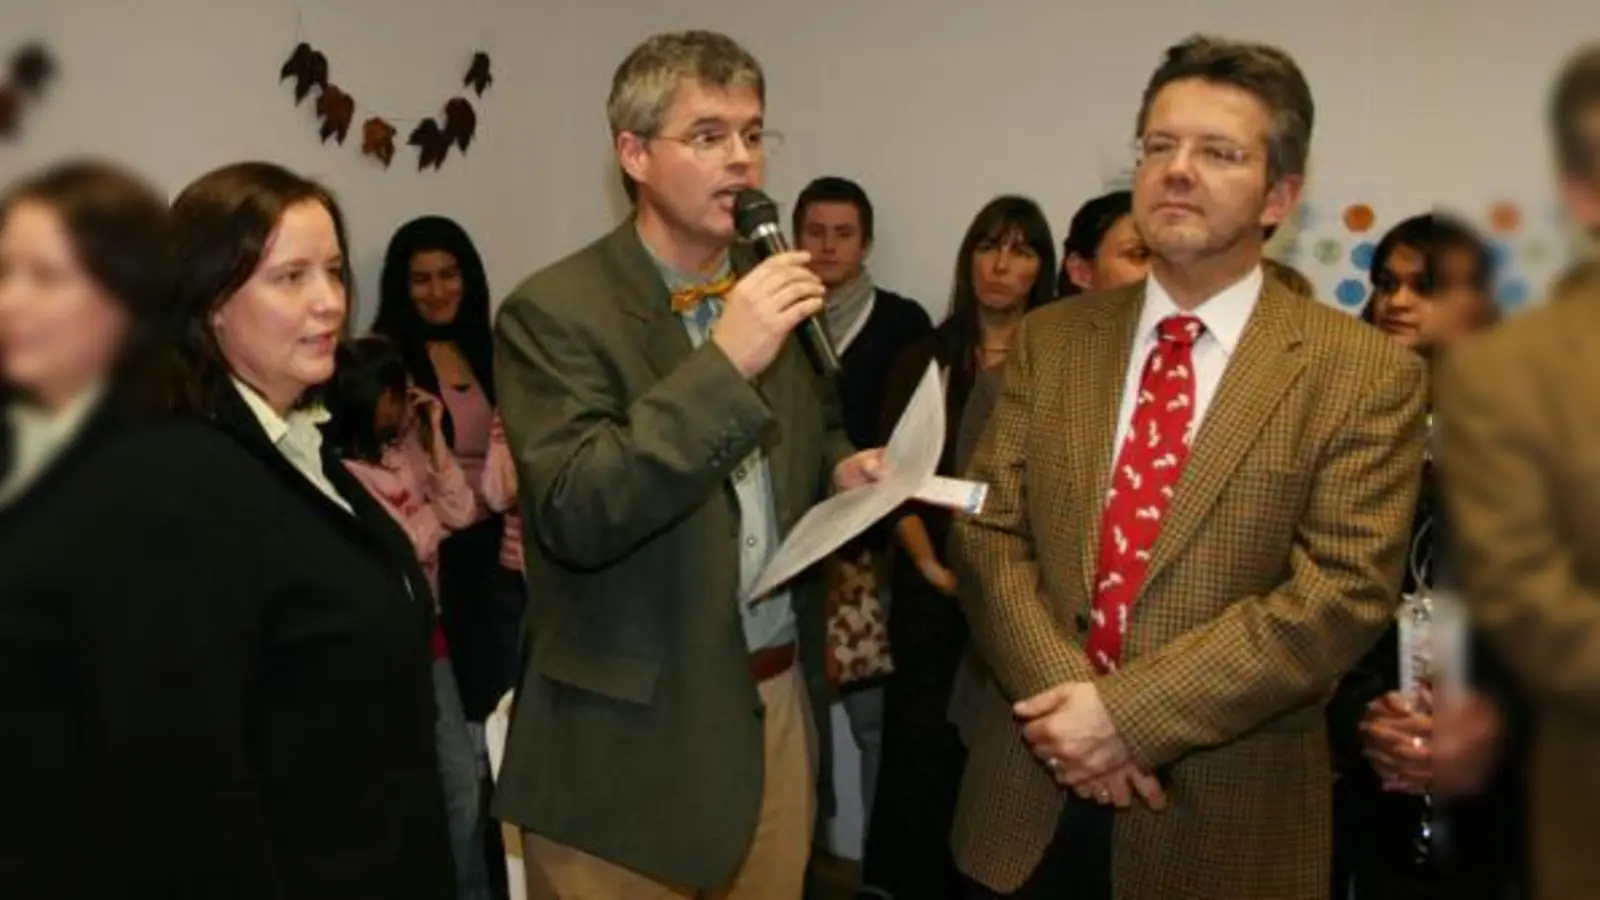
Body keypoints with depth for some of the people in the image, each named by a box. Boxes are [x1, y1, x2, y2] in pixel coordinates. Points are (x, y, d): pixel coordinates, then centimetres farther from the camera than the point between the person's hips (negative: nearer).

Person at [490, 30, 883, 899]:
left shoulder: (771, 289, 6)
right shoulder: (552, 312, -13)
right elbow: (575, 516, -24)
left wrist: (842, 467, -3)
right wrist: (724, 360, -30)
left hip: (778, 701, 6)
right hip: (633, 733, -6)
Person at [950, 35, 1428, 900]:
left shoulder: (1365, 374, -6)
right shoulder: (1048, 340, 4)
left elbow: (1343, 592, -14)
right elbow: (987, 534, 0)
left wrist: (1128, 715, -19)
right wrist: (1068, 703, -15)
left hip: (1224, 823, -2)